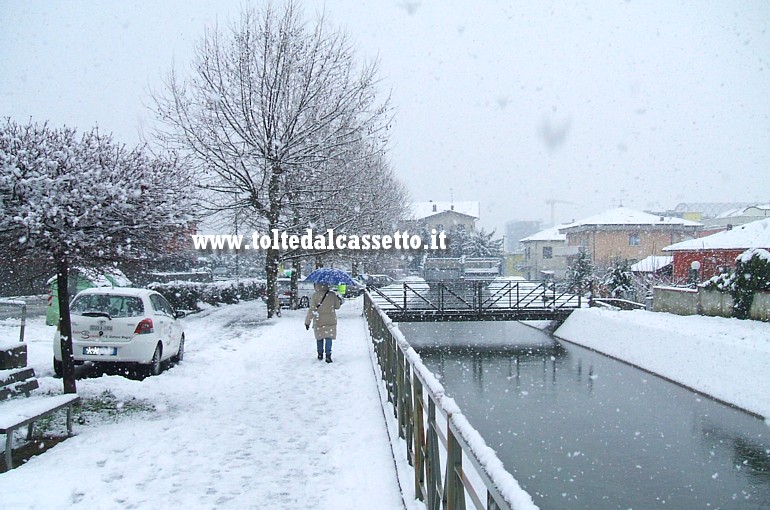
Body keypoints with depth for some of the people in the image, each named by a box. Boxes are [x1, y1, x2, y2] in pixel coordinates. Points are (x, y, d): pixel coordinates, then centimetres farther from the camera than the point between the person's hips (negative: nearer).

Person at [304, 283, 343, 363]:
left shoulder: (315, 295, -11)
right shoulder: (332, 294, -7)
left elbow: (312, 310, -12)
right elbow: (337, 306, 3)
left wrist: (307, 321, -6)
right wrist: (340, 300, 24)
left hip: (319, 321, 0)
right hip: (330, 320, 0)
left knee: (319, 338, 16)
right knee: (328, 338, 3)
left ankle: (320, 354, 28)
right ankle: (328, 355, -7)